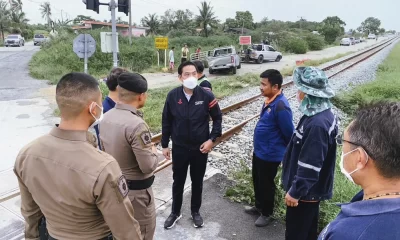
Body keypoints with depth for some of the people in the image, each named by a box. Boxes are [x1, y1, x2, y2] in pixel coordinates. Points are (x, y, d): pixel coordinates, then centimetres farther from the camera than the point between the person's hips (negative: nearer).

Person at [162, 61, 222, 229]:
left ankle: (195, 212, 39)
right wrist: (165, 145, 3)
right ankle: (175, 212, 37)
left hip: (200, 148, 0)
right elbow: (166, 122, 0)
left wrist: (212, 139, -10)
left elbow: (217, 118, -1)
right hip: (179, 148, 0)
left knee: (197, 182, 16)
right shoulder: (172, 96, -9)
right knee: (178, 181, 16)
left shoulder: (206, 95, -12)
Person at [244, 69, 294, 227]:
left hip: (270, 155, -9)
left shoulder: (281, 106, -28)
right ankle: (259, 207, 45)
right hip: (259, 151, 9)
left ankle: (266, 214, 33)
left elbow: (289, 132, -21)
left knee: (266, 184, 11)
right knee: (257, 181, 24)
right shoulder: (269, 100, 2)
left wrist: (286, 151, -3)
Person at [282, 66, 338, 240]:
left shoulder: (317, 124, -32)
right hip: (312, 189, 9)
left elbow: (309, 166, -29)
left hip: (306, 191, -9)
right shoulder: (321, 113, 0)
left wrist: (295, 191, -19)